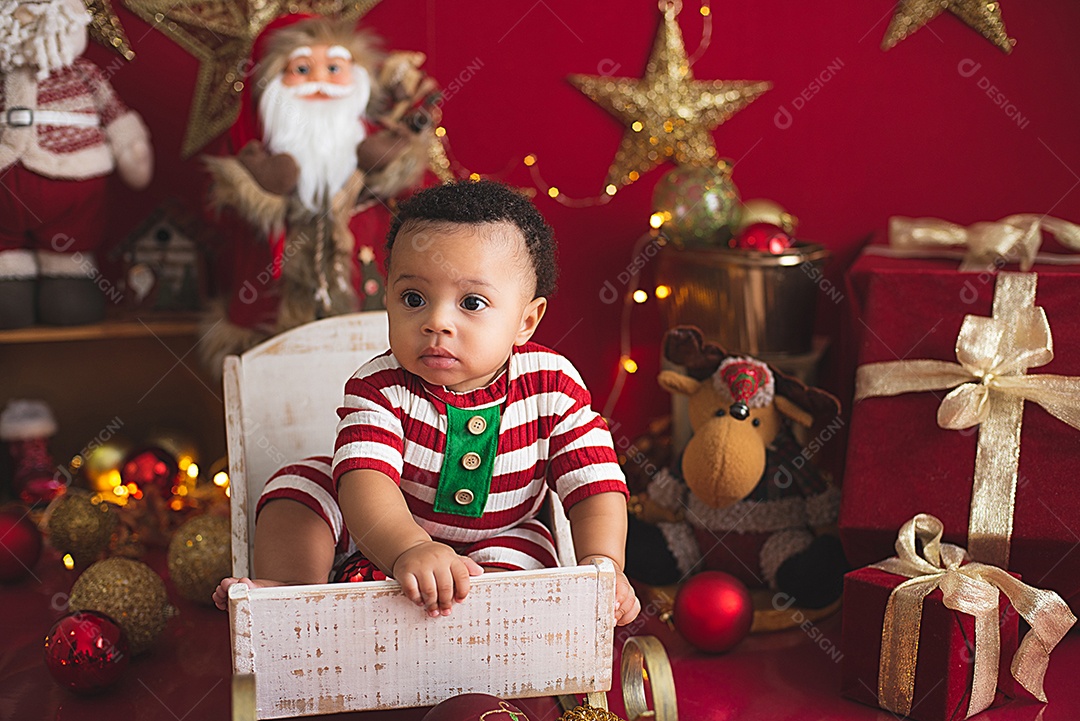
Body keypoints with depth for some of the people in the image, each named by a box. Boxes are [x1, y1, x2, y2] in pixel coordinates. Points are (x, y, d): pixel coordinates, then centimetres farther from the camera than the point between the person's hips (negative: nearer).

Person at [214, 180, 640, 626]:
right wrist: (409, 549, -62)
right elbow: (366, 478, -42)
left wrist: (602, 565, -38)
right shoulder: (380, 388, -26)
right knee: (300, 481, -12)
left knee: (528, 549, -29)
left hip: (496, 542, 0)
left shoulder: (553, 386, -22)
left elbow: (595, 481, -20)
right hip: (381, 535, 0)